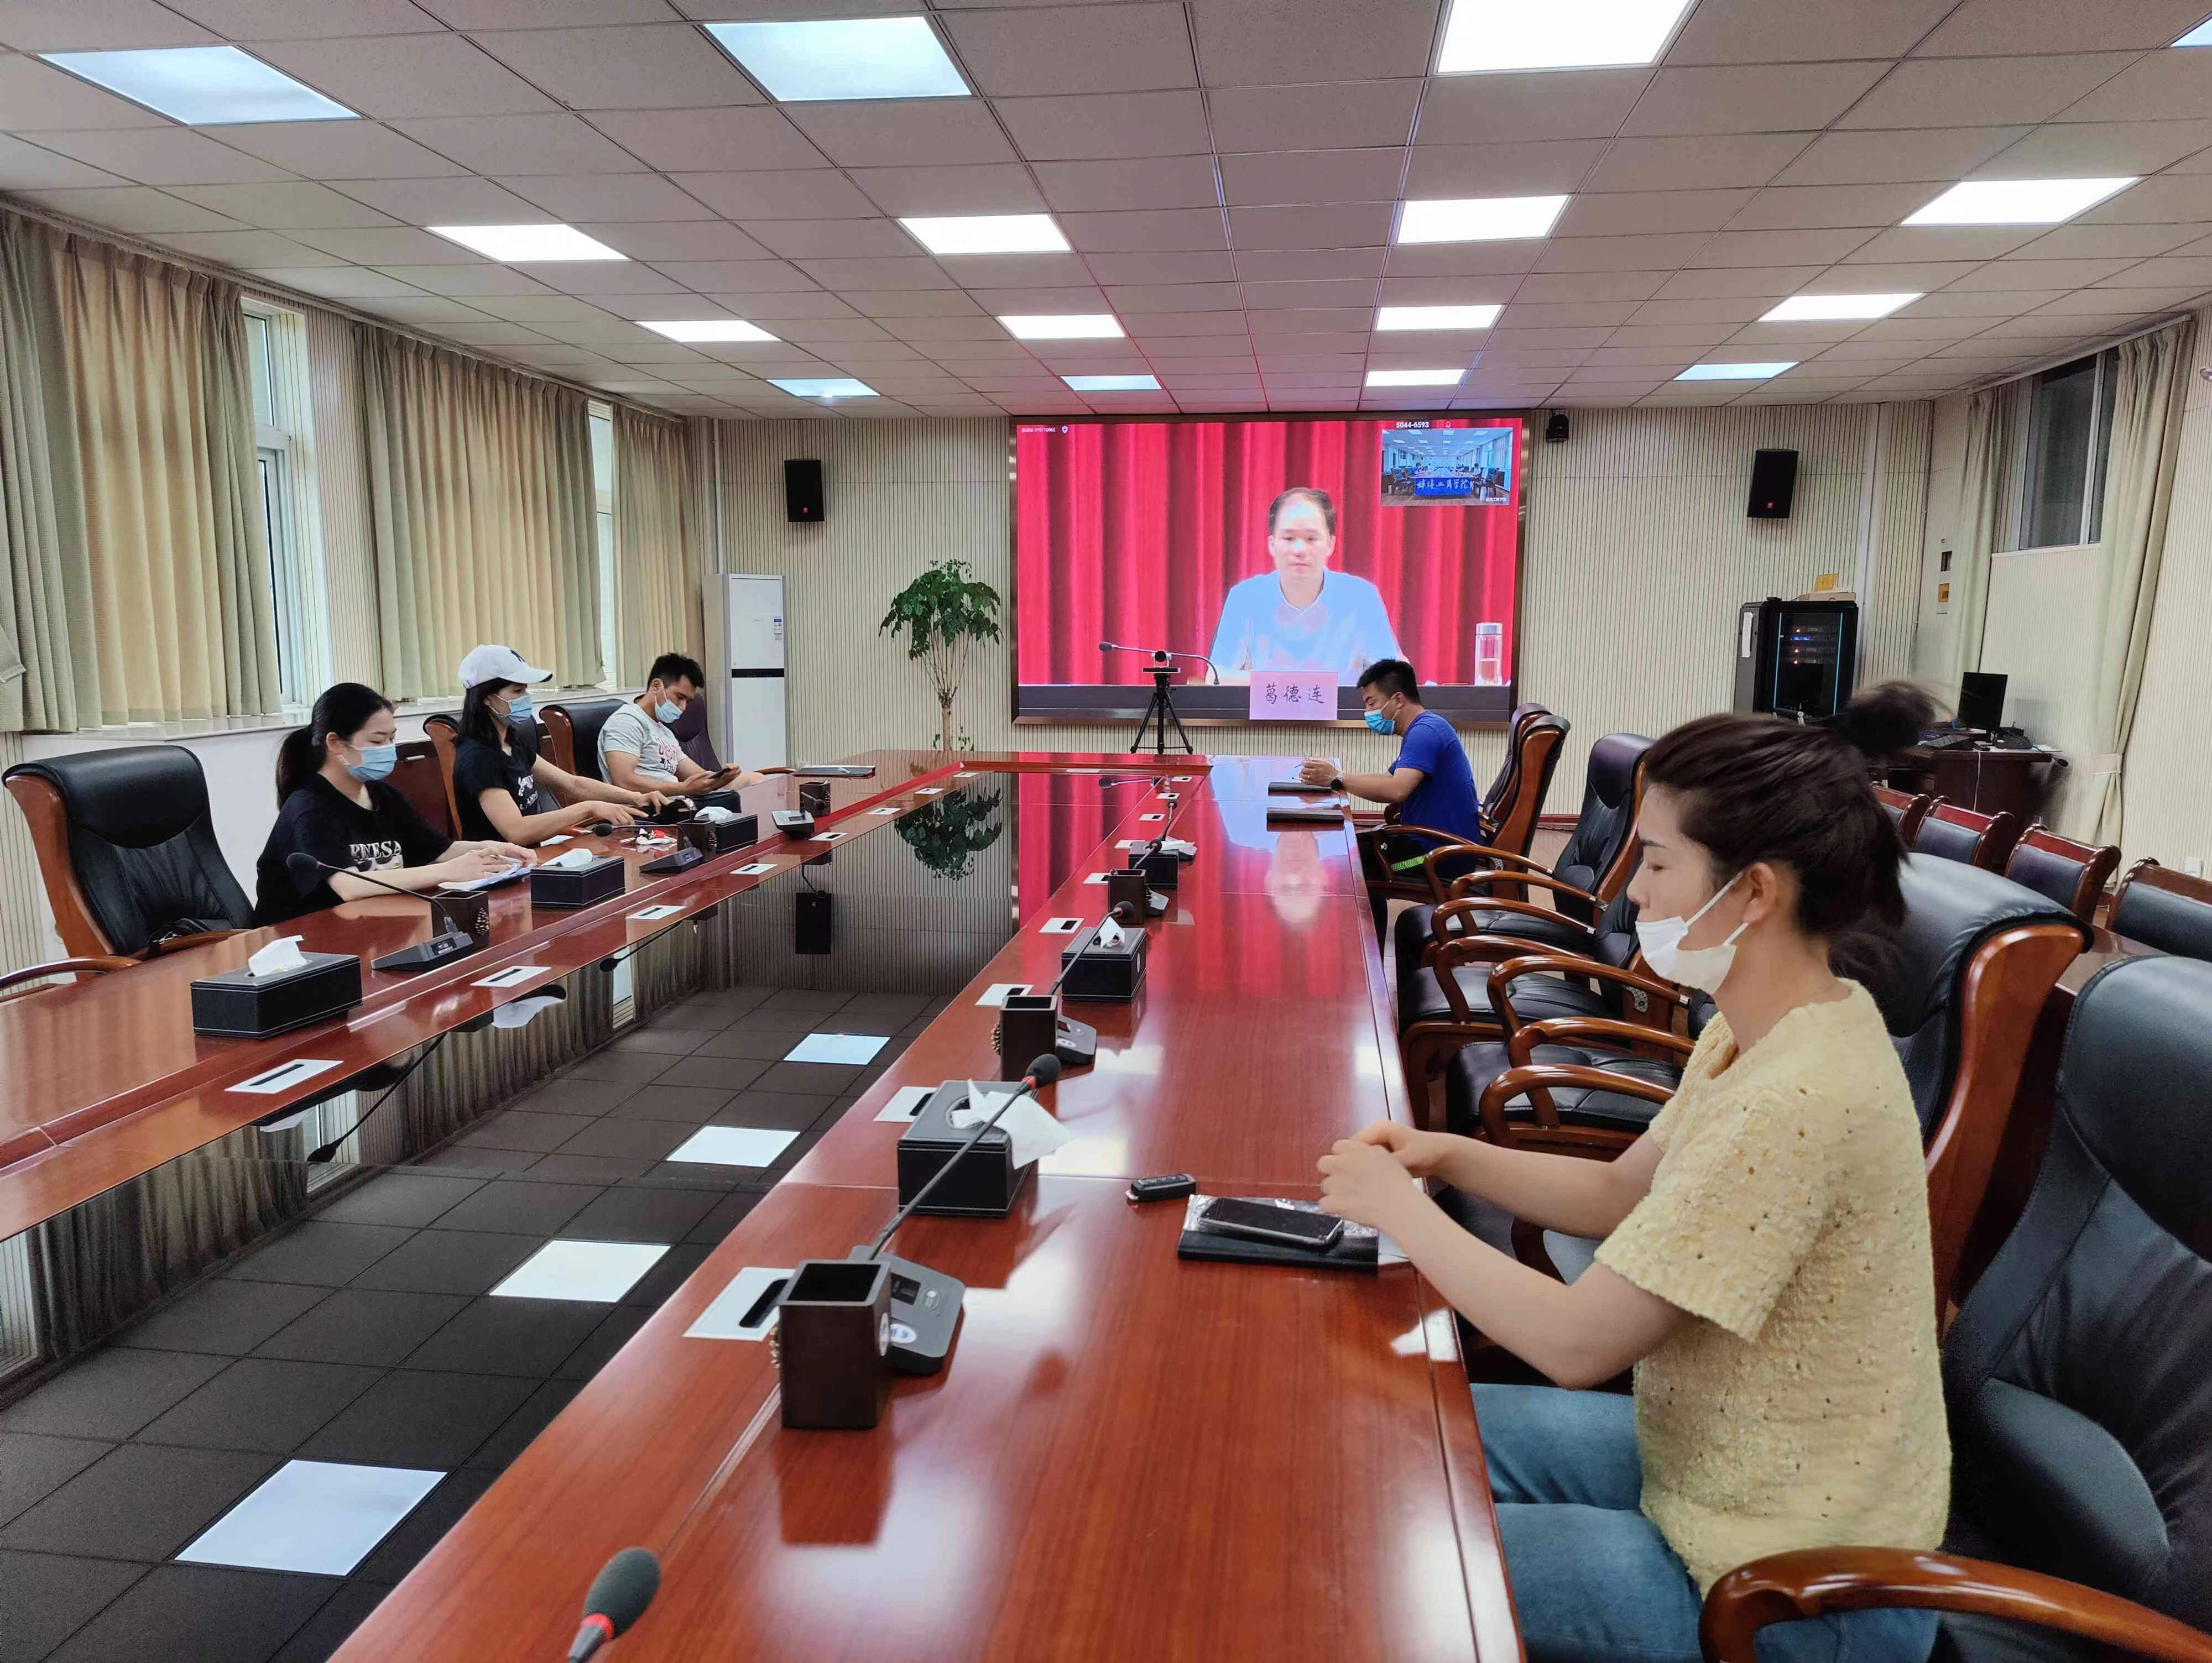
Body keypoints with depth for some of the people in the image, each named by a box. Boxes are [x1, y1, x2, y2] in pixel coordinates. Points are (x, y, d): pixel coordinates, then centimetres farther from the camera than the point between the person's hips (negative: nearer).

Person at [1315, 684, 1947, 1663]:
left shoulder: (1791, 1102, -33)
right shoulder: (1768, 1030, -2)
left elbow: (1575, 1344, -29)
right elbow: (1621, 1194, 9)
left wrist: (1400, 1210, -17)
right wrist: (1447, 1158, -4)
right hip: (1721, 1460, 9)